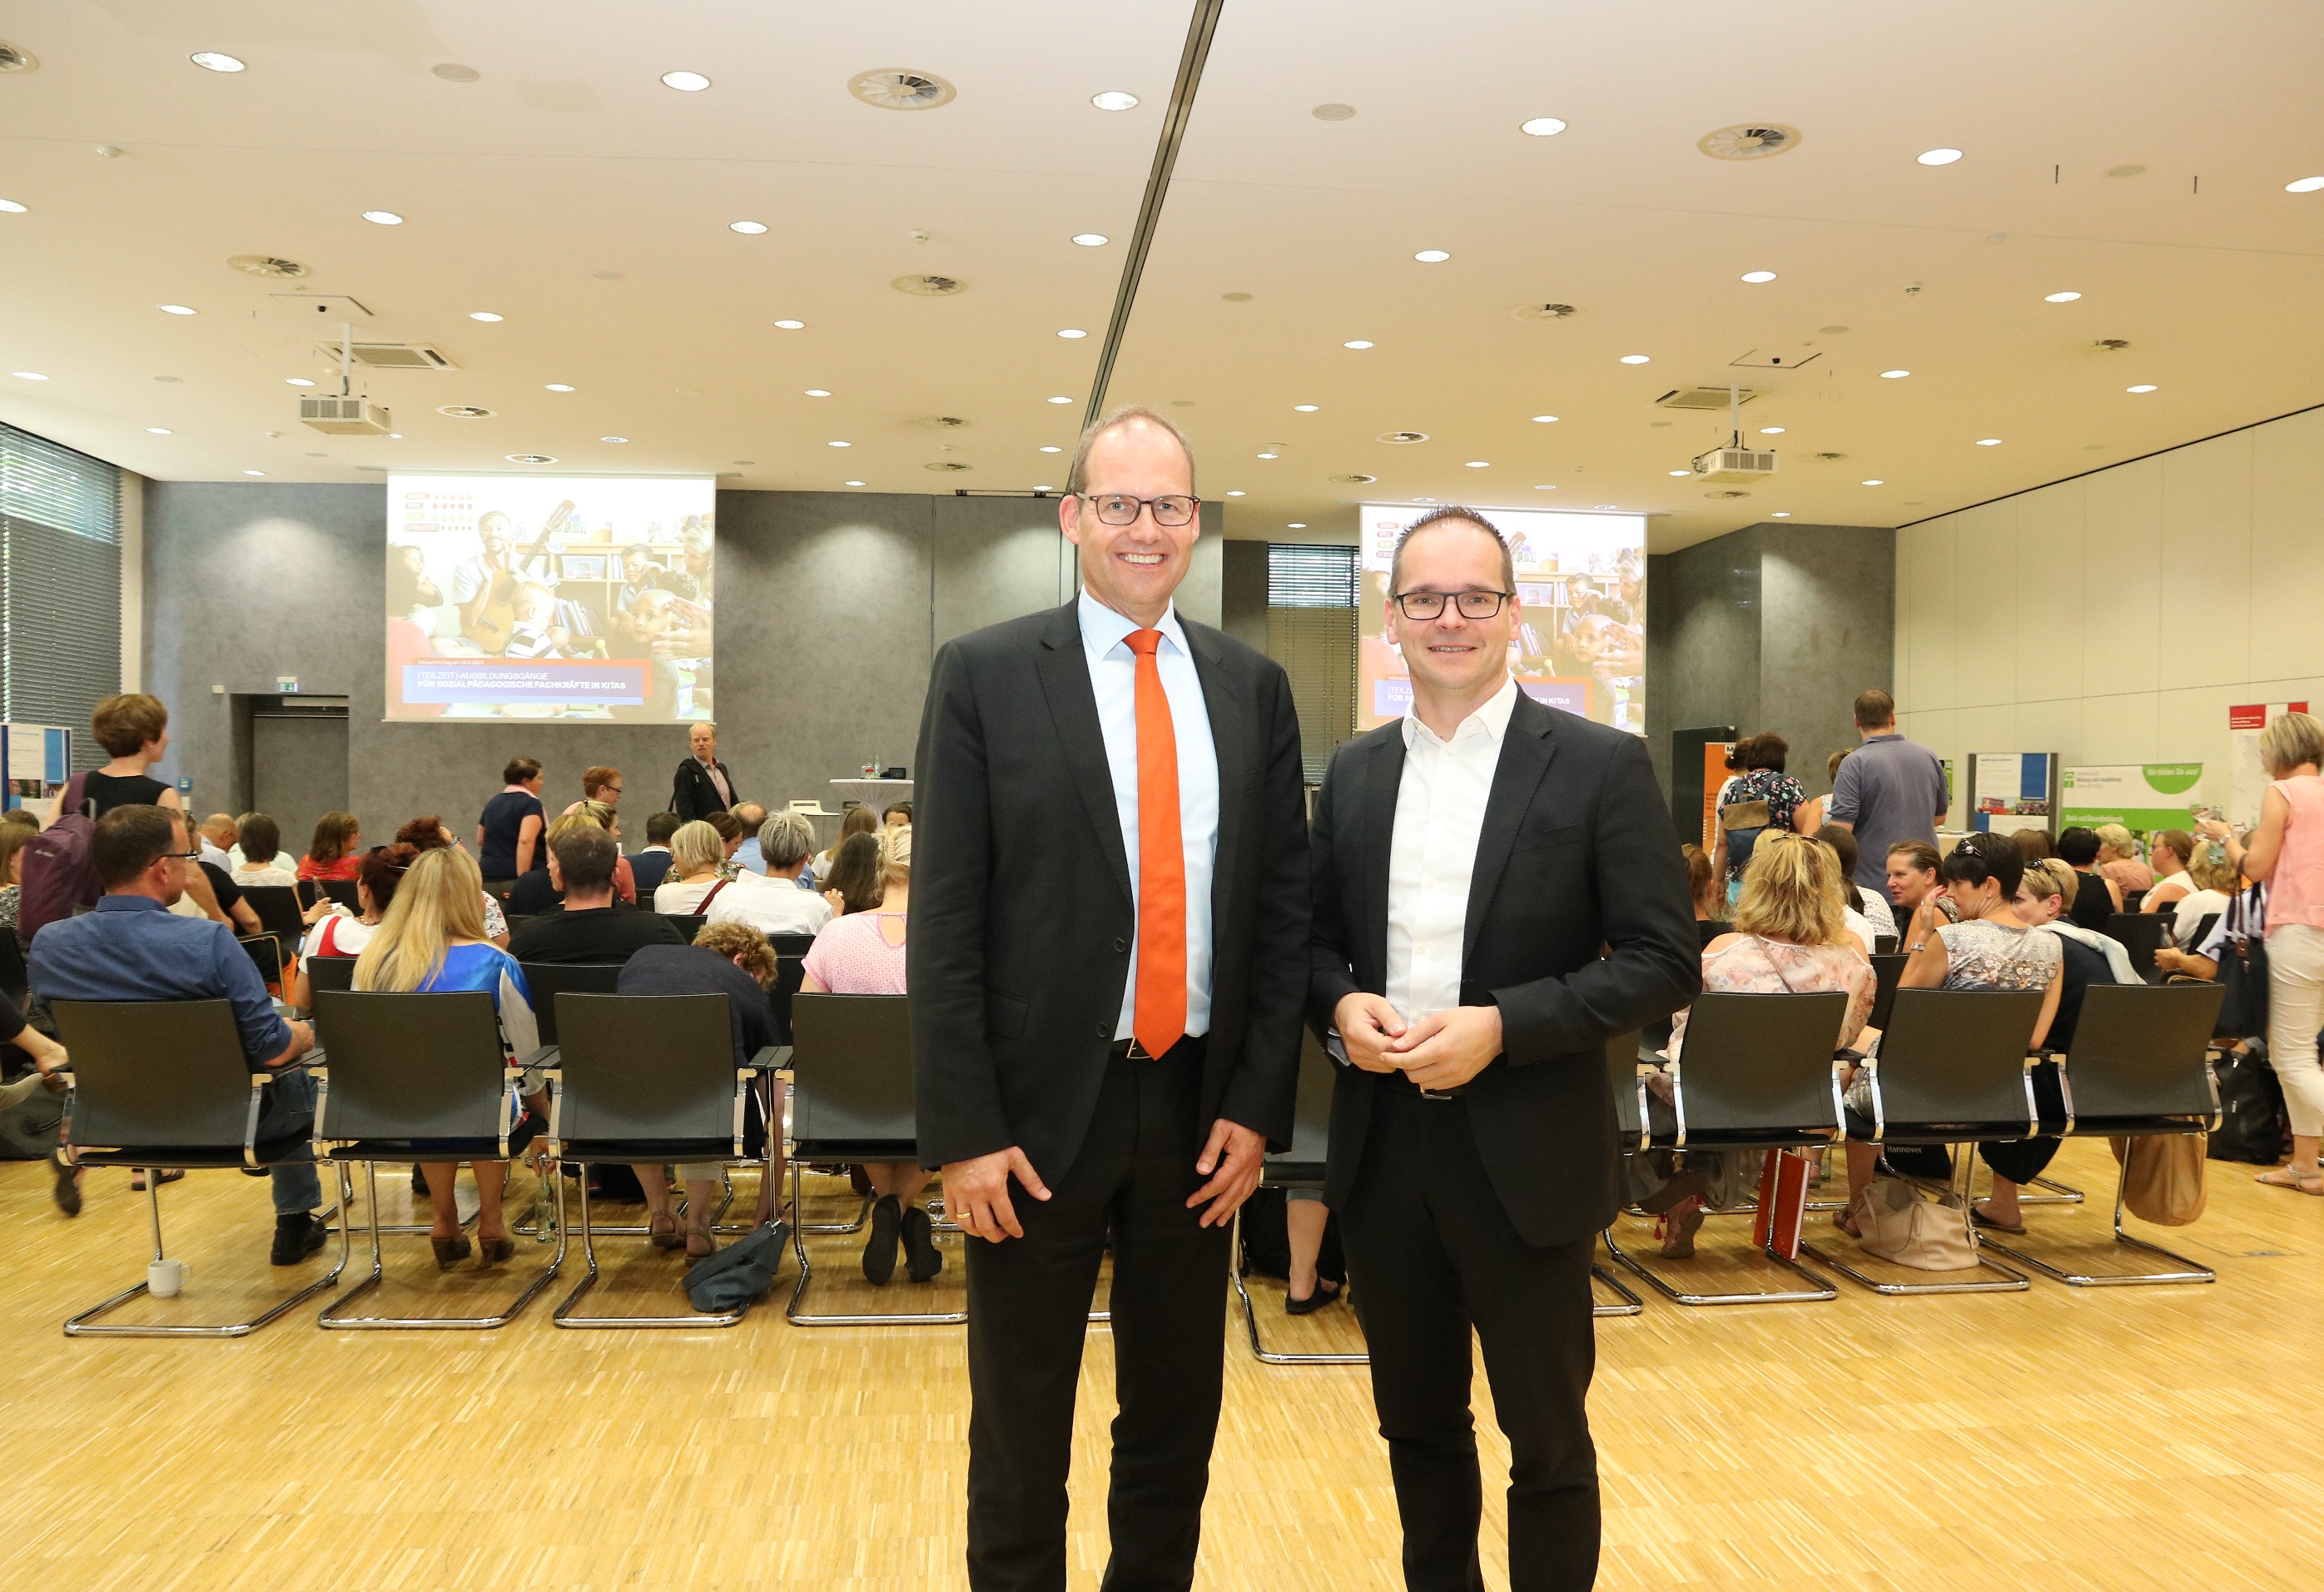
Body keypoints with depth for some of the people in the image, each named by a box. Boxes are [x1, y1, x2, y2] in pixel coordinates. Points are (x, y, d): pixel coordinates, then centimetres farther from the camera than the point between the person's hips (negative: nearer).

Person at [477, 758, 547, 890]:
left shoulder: (493, 803, 16)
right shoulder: (531, 804, -7)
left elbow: (480, 840, 24)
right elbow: (526, 841, -20)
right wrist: (523, 881, -24)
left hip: (488, 880, 7)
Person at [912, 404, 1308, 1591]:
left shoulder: (1252, 686, 5)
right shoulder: (984, 674, -5)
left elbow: (1285, 904, 5)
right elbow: (943, 920, -8)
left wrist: (1259, 1103, -1)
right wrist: (962, 1131, -11)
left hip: (1200, 1108, 3)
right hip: (1041, 1108, -3)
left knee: (1178, 1421, 19)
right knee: (1019, 1437, 14)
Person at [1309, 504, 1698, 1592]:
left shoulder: (1601, 766, -7)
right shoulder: (1353, 774, 6)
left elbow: (1665, 961, -9)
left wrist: (1503, 1026, -19)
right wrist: (1341, 1004, -9)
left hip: (1526, 1155, -4)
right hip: (1383, 1149, 4)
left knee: (1548, 1441, 11)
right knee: (1417, 1425, 19)